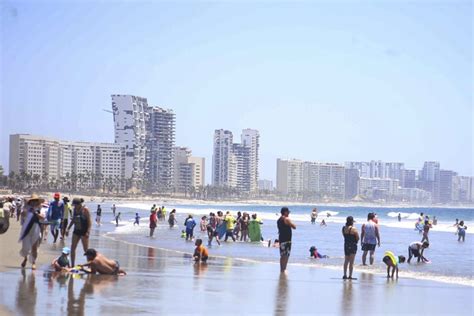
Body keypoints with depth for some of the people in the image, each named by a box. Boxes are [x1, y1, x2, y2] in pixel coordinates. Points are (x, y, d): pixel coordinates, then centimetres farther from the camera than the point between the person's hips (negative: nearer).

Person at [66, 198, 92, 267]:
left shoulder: (85, 210, -13)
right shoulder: (75, 209, 6)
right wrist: (68, 229, 13)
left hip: (84, 231, -7)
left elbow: (89, 221, -14)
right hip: (76, 231, 7)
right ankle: (72, 265, 13)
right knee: (72, 248, 5)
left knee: (86, 249, -3)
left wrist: (88, 232, -21)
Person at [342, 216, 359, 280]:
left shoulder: (343, 228, 2)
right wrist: (355, 242, 8)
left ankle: (345, 275, 16)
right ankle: (350, 276, -2)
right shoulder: (353, 229, -16)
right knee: (351, 262, -2)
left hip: (346, 245, 6)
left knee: (346, 261, 14)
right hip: (353, 245, -6)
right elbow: (357, 238, -10)